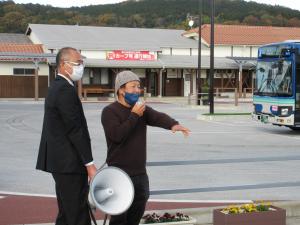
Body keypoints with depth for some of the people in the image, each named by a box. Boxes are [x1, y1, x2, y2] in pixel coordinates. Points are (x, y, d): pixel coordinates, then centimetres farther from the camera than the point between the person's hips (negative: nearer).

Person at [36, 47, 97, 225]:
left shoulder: (56, 87, 15)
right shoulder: (66, 90, -16)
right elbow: (76, 130, -20)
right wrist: (89, 164, -17)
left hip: (60, 162, 11)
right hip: (70, 163, -10)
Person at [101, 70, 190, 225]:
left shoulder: (142, 109, 9)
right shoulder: (110, 111, -8)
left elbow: (158, 117, -10)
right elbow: (117, 135, -23)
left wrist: (173, 124, -31)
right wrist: (134, 116, -18)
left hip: (140, 172, 6)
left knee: (138, 209, 15)